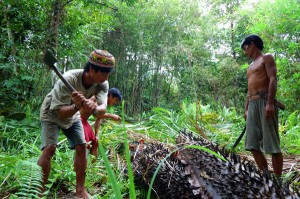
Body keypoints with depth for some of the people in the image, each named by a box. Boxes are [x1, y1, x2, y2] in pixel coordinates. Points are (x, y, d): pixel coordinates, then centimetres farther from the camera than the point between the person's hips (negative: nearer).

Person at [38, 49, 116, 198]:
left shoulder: (102, 84, -24)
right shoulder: (68, 80, -37)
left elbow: (103, 109, -36)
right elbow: (60, 112, -36)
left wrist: (94, 108, -59)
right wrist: (76, 106, -57)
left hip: (72, 116, 4)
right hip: (52, 114, -4)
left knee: (81, 147, -4)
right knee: (49, 148, -19)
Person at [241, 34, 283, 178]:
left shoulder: (267, 58, 5)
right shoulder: (250, 66, 28)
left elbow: (273, 79, -9)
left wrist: (270, 103, -21)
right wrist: (246, 109, 18)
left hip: (264, 102, -8)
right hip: (252, 105, 8)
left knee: (272, 144, -8)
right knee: (253, 145, 3)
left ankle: (278, 180, -2)